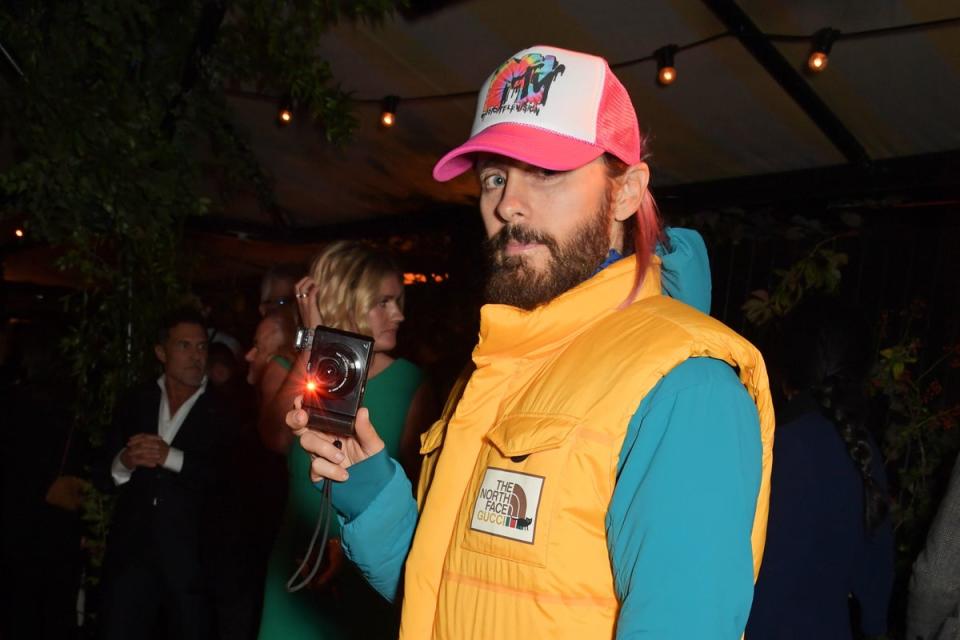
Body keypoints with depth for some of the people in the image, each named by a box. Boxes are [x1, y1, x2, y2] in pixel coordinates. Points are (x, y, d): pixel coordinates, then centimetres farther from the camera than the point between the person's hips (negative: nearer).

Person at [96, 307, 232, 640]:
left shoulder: (224, 409, -2)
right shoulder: (137, 400, 10)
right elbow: (104, 468, 9)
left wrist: (171, 457, -19)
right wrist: (123, 462, -13)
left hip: (192, 559, -3)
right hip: (130, 553, 3)